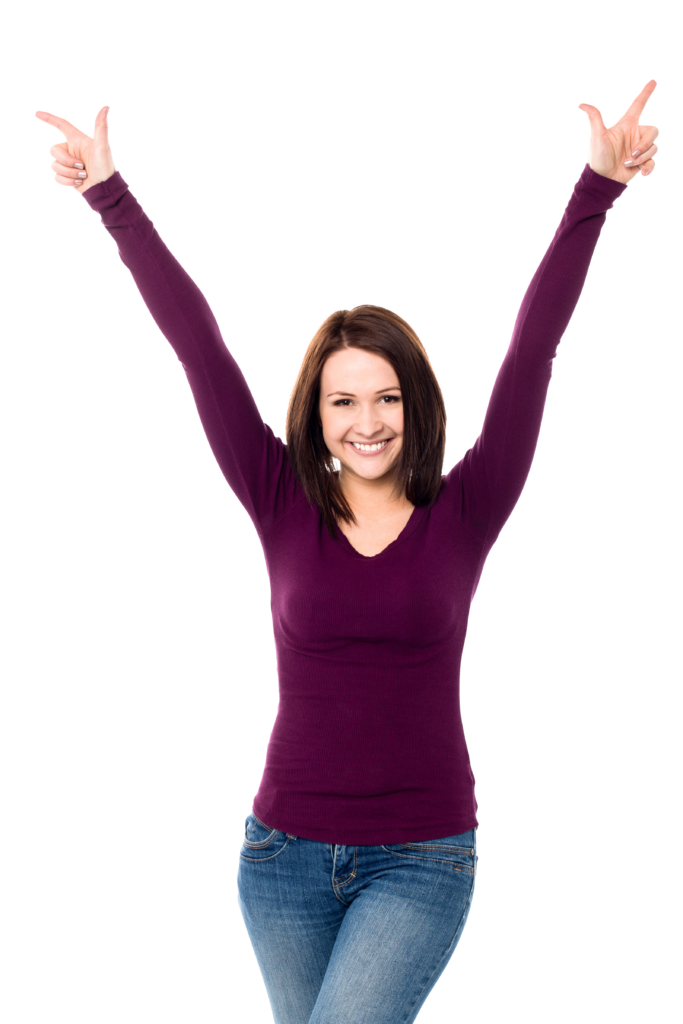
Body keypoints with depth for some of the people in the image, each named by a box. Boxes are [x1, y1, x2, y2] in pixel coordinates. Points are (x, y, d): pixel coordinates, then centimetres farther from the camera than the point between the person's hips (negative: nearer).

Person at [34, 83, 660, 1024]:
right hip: (284, 850, 3)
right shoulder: (285, 509, 0)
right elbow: (198, 346, -2)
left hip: (422, 857, -2)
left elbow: (531, 353, -8)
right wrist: (112, 196, -1)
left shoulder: (463, 517, -3)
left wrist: (597, 191, -12)